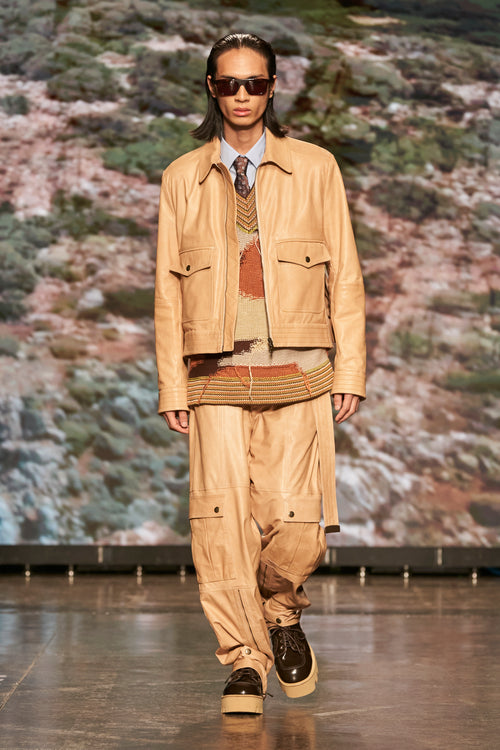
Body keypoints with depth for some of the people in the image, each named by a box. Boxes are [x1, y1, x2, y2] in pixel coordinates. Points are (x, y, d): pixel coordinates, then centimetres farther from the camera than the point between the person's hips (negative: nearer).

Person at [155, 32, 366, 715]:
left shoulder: (315, 168, 8)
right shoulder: (182, 178, 11)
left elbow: (345, 275, 7)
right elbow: (168, 286, 11)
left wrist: (350, 371, 1)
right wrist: (171, 386, 5)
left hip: (295, 375, -1)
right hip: (217, 376, 1)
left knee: (295, 521, -9)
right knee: (222, 518, -8)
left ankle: (282, 612, 23)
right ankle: (245, 661, 6)